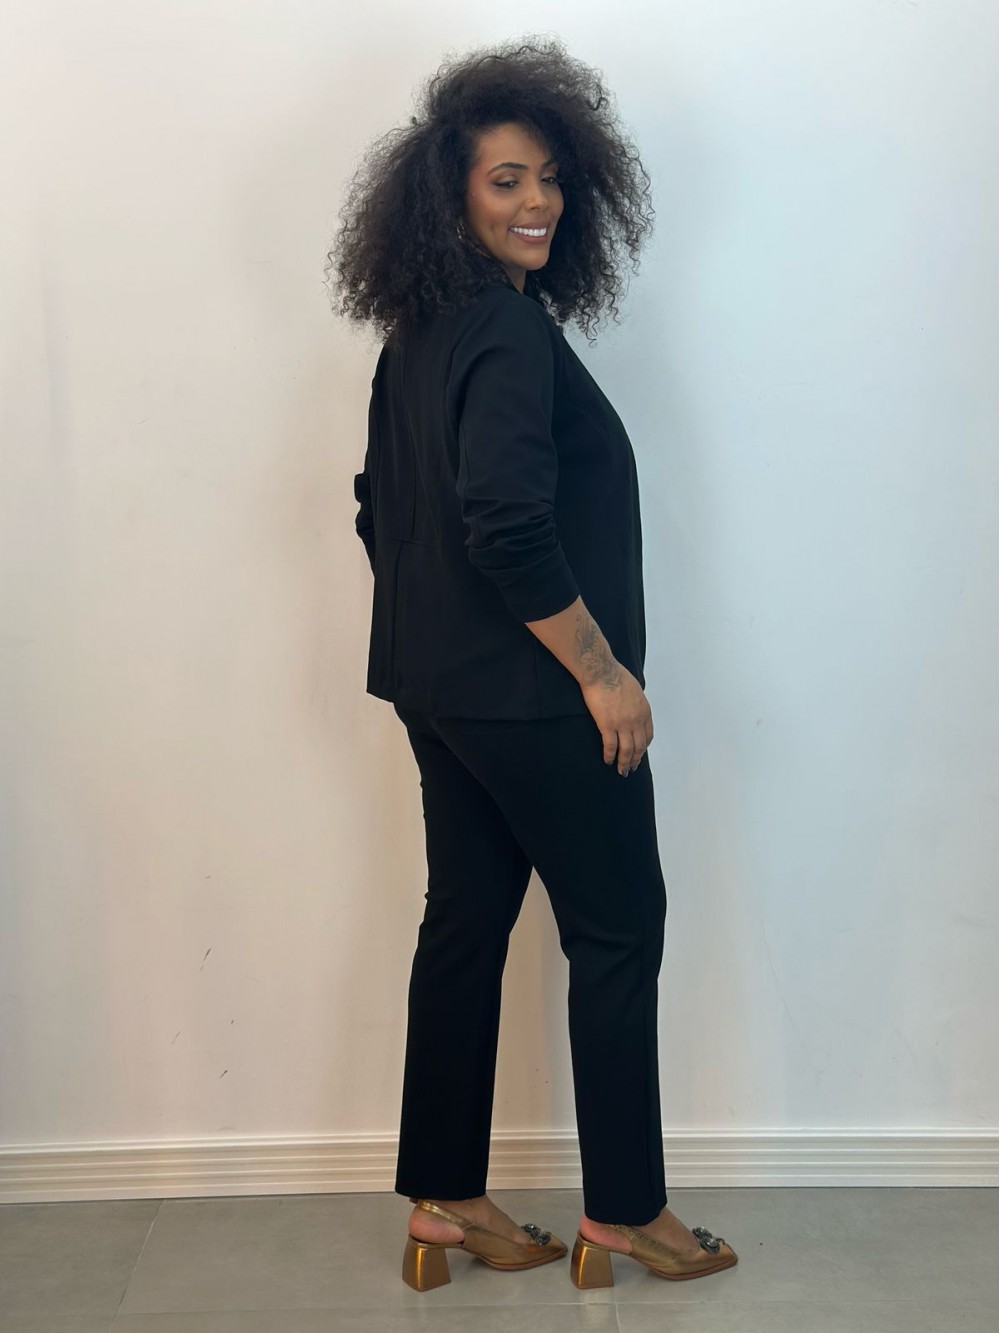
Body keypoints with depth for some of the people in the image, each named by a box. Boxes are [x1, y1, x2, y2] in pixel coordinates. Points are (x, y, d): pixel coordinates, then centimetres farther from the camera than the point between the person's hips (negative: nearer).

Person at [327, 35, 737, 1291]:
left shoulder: (419, 333, 11)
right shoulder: (511, 332, -18)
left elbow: (380, 508, 16)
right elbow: (508, 527, -29)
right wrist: (601, 670, -19)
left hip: (437, 686, 9)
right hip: (528, 694, -9)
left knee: (466, 917, 14)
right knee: (619, 927, 5)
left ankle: (443, 1202, 25)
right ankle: (623, 1210, 19)